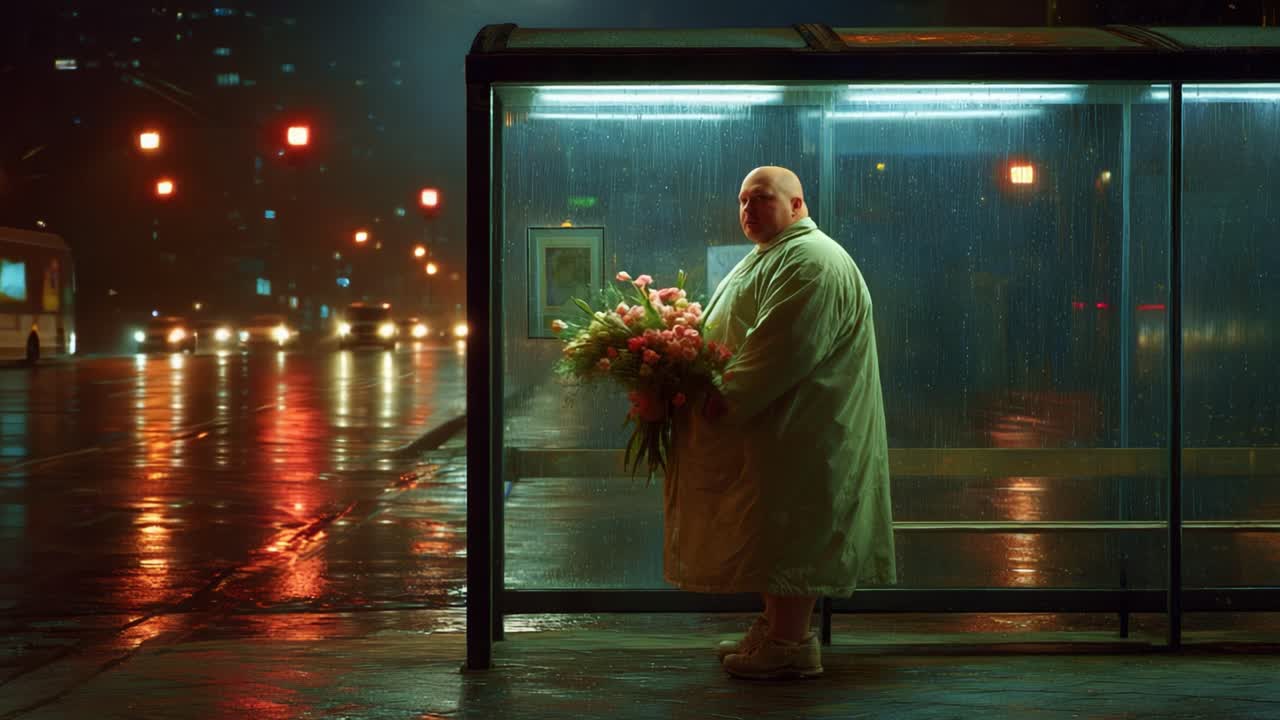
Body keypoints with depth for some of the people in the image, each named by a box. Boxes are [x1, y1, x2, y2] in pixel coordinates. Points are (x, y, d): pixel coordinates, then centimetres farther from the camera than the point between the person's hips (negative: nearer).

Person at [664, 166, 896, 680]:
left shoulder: (811, 261, -17)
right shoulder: (772, 257, 19)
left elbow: (784, 349, -26)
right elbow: (739, 337, 26)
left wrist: (729, 399, -22)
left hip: (792, 434, -11)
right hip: (772, 429, 11)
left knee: (784, 533, -6)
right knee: (774, 536, 15)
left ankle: (791, 643, 0)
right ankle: (775, 627, 23)